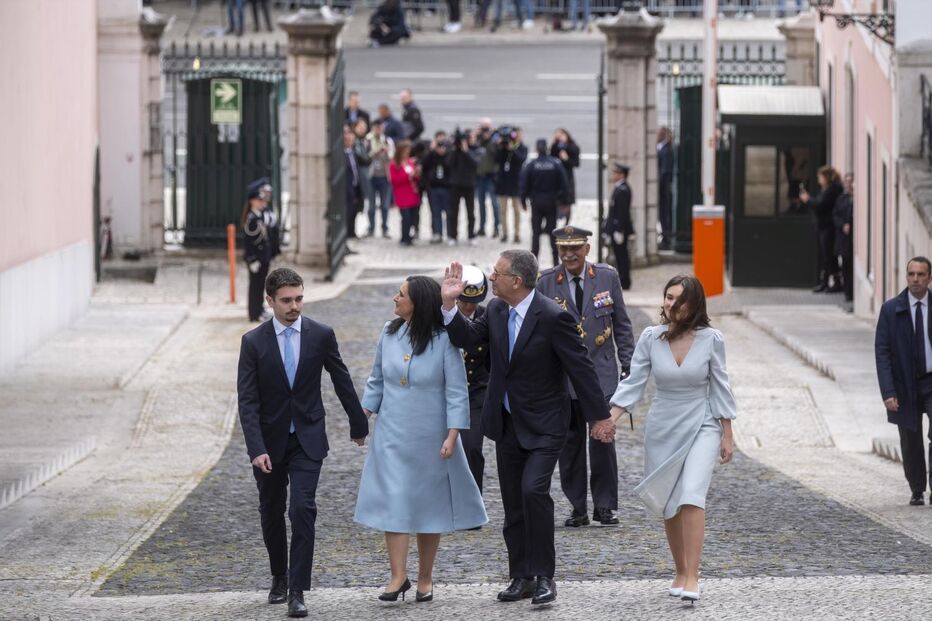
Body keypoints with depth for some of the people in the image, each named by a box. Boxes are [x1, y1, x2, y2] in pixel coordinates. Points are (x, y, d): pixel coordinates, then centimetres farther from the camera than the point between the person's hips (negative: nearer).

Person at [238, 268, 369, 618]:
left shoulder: (321, 335, -5)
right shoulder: (254, 342, -8)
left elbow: (341, 381, 8)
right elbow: (247, 401, -11)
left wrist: (358, 424, 17)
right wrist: (256, 449, -20)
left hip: (307, 439, -1)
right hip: (269, 441, 1)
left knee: (302, 510, -15)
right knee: (271, 513, 12)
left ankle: (297, 591, -14)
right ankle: (279, 579, 34)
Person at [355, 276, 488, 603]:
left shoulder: (443, 340, -14)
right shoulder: (390, 333, -1)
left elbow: (457, 392, -11)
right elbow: (377, 380, 10)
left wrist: (452, 436, -16)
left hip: (429, 437, -3)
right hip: (391, 435, 3)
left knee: (428, 504, 8)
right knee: (393, 501, -5)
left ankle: (425, 579, 18)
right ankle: (398, 576, -4)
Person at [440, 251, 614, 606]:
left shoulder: (552, 317, -19)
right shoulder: (496, 310, 1)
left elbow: (581, 368, -15)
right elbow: (468, 338, 5)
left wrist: (599, 417, -12)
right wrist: (449, 304, -10)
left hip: (543, 426, -7)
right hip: (508, 424, 7)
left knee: (533, 490, -22)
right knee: (514, 506, 11)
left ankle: (544, 576, -13)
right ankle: (521, 578, 21)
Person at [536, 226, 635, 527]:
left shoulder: (607, 276, 3)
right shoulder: (546, 282, 1)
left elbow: (622, 325, 9)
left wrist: (629, 364, 5)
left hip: (601, 370, -1)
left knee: (602, 438, -6)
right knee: (570, 442, 3)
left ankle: (604, 505, 3)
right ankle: (578, 508, 11)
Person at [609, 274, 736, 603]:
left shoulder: (711, 340, -8)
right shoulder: (650, 338, -5)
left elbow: (719, 387, 0)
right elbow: (633, 382, -4)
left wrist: (727, 436, 2)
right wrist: (609, 419, -17)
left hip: (701, 427, -3)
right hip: (662, 427, 3)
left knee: (691, 497, -21)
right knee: (667, 505, 9)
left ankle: (692, 577, -22)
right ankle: (680, 572, 26)